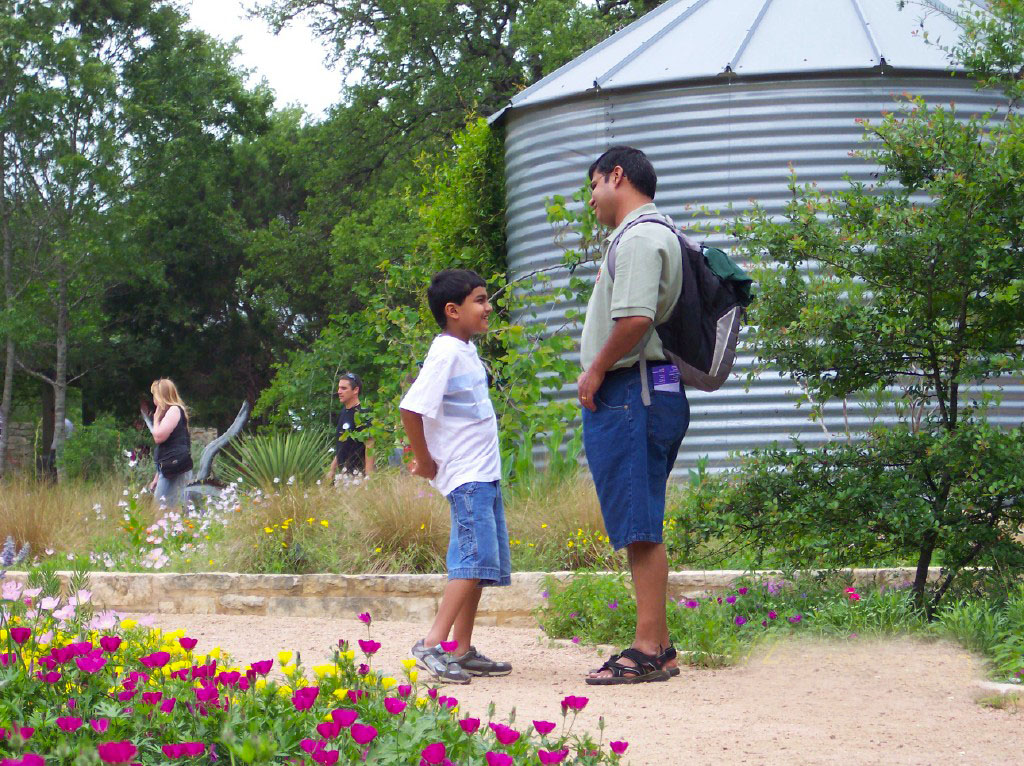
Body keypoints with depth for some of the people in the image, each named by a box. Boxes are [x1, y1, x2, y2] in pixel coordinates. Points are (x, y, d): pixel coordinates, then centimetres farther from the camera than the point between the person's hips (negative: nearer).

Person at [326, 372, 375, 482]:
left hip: (357, 472, -8)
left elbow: (369, 446, -17)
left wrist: (368, 476, -22)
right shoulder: (343, 413, 14)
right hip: (343, 471, 8)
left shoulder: (361, 415, -13)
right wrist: (332, 469, 20)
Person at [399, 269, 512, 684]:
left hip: (484, 473, 10)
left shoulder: (467, 350, 14)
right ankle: (433, 644, -20)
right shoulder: (446, 353, -15)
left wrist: (427, 459, 17)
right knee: (476, 557, -18)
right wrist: (424, 462, -12)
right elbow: (411, 408, -23)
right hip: (465, 475, -10)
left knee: (482, 563, 9)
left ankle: (462, 650, 12)